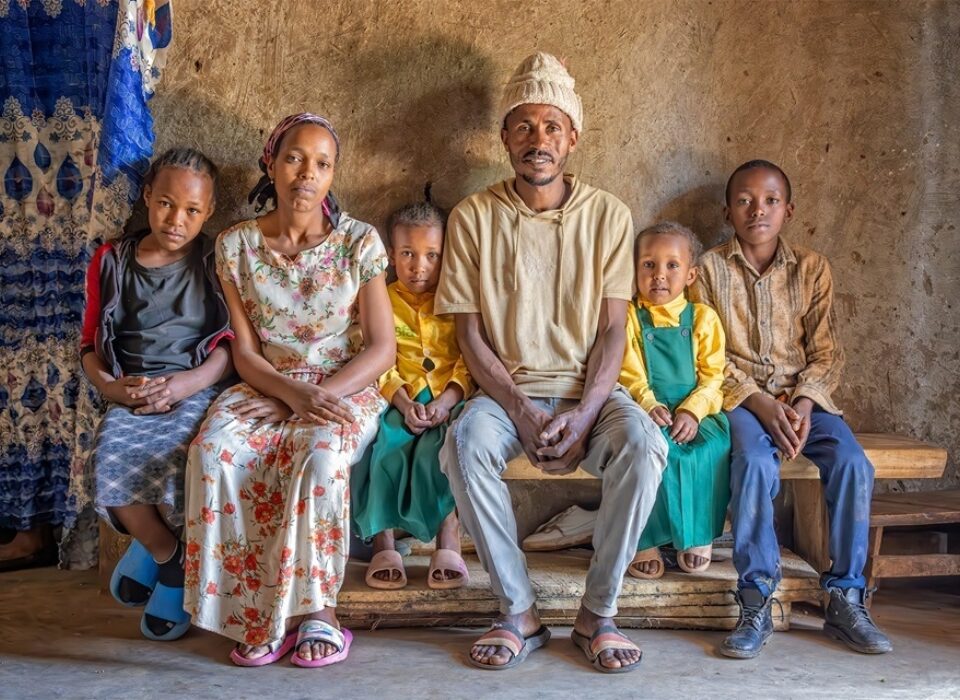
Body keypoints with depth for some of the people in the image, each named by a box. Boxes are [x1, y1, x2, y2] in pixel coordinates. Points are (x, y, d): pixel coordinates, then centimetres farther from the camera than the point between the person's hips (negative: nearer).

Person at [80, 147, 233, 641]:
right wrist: (109, 386, -7)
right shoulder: (111, 261, 15)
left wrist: (188, 382, -18)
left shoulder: (216, 263, 8)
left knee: (176, 464, -33)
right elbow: (90, 344, 14)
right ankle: (168, 556, 0)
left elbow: (232, 343, 0)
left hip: (199, 390, -2)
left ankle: (152, 548, 4)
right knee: (111, 464, -30)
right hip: (131, 396, 2)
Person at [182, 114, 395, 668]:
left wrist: (321, 396, -17)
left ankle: (319, 610, -19)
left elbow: (381, 348, -4)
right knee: (215, 451, -30)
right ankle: (255, 614, -18)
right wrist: (293, 394, -18)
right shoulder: (237, 246, 5)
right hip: (266, 389, 2)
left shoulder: (359, 241, 0)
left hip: (344, 390, -2)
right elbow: (245, 352, 2)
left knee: (321, 456, -36)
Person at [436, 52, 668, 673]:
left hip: (588, 388, 1)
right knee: (466, 445, -32)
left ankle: (599, 613, -13)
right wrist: (522, 413, -16)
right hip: (507, 389, 0)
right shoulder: (474, 216, 1)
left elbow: (613, 330, -1)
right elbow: (470, 334, -2)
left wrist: (583, 415, -17)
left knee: (644, 445, -30)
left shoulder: (609, 215, 2)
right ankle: (519, 614, -16)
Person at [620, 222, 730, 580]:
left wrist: (692, 410, -15)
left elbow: (713, 375, 2)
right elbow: (629, 374, -3)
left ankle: (697, 534, -6)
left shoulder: (703, 318, 9)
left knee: (713, 448, -27)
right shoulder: (629, 317, 5)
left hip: (694, 412, 2)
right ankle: (646, 539, -18)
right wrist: (649, 406, -21)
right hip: (646, 412, -2)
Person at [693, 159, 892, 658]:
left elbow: (826, 353, 4)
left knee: (852, 463, -24)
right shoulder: (711, 269, 3)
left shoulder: (811, 268, 8)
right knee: (755, 462, -33)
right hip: (740, 396, -2)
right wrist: (760, 403, -16)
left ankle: (846, 599, -12)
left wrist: (803, 403, -15)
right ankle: (756, 604, -24)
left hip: (804, 396, 3)